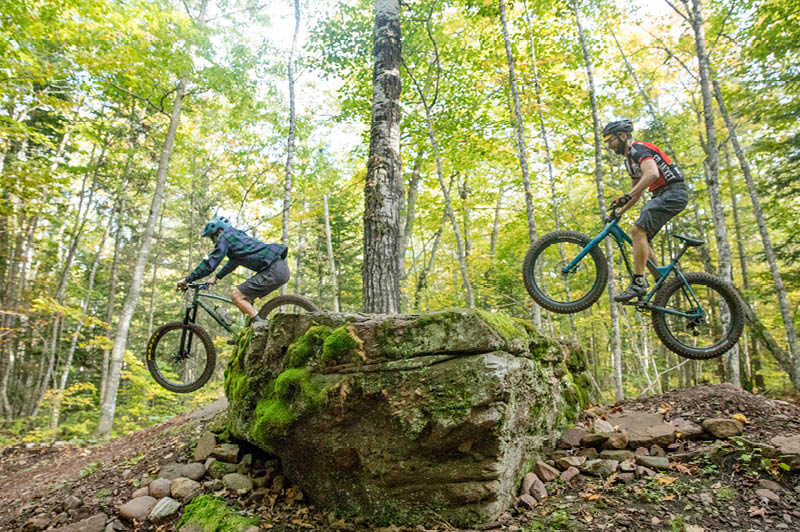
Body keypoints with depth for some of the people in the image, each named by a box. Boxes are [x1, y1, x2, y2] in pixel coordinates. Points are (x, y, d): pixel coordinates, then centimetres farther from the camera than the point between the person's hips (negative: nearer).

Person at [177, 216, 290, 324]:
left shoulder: (225, 237, -1)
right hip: (281, 268, 10)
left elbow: (209, 264, -4)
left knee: (236, 296, -6)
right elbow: (232, 263, 41)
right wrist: (216, 277, 46)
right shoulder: (237, 236, 27)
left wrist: (187, 280, 5)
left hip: (274, 270, -10)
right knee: (245, 298, 18)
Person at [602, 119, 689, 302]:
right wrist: (620, 211, 17)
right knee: (641, 239, 5)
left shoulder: (639, 149, -11)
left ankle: (638, 283, -25)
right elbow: (638, 191, 27)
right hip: (661, 195, 10)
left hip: (674, 191, -10)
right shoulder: (629, 159, 19)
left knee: (637, 230, -24)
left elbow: (652, 174, -30)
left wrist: (626, 196, -36)